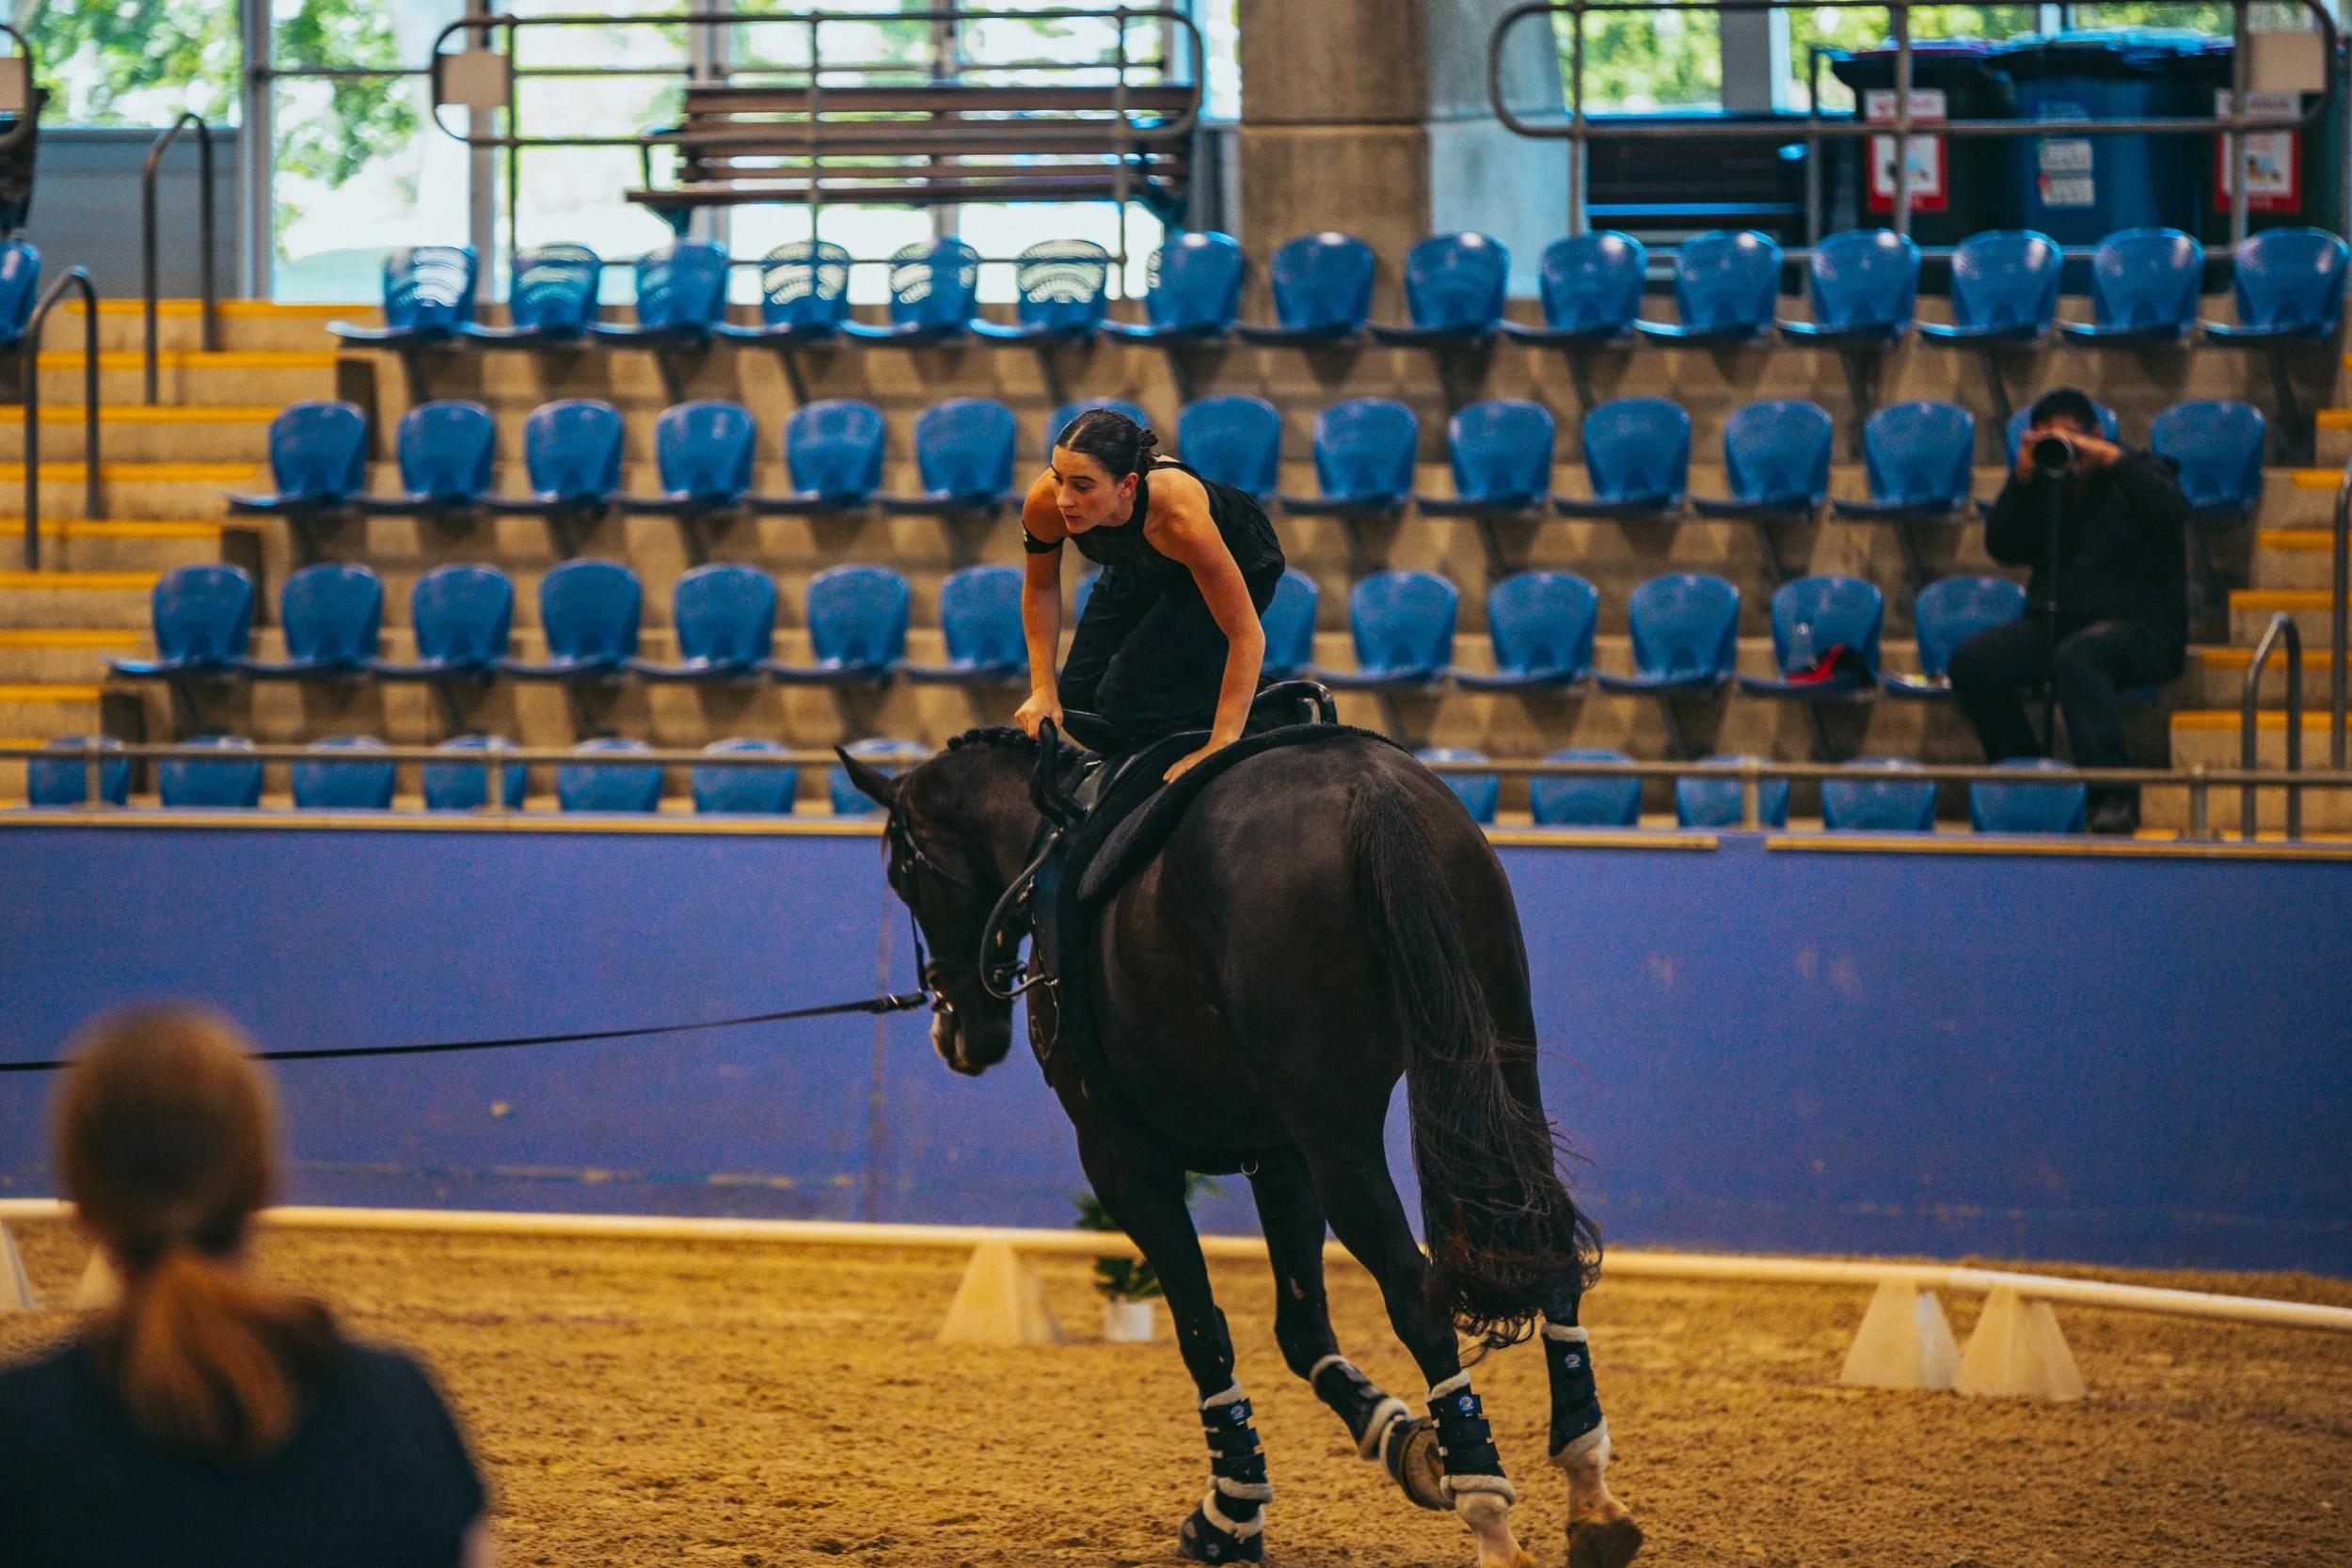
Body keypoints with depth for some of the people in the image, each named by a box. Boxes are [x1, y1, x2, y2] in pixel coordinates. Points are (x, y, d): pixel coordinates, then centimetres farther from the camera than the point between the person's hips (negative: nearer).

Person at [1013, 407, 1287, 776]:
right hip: (1145, 566, 5)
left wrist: (1218, 748, -36)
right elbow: (1040, 587, -7)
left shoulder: (1179, 513, -45)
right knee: (1077, 700, -1)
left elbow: (1246, 636, -36)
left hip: (1237, 566, -5)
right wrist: (1042, 689, -10)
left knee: (1128, 706, -17)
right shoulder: (1045, 506, -32)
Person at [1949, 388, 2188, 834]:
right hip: (2057, 624, 5)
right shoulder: (2043, 490, 15)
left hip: (2141, 630, -5)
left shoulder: (2135, 476, 3)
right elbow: (2002, 546, 3)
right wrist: (2022, 478, -7)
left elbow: (2170, 509, -20)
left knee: (2075, 656, -39)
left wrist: (2111, 459, -20)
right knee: (1971, 662, -19)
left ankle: (2114, 792, -41)